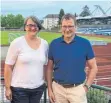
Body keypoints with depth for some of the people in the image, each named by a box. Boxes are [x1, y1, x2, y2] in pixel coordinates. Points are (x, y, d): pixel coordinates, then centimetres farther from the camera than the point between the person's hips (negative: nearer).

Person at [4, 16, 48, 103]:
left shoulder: (44, 44, 3)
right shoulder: (17, 43, -8)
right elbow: (8, 67, -7)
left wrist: (44, 81, 10)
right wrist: (7, 88, -9)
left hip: (38, 88, 4)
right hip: (19, 89, -3)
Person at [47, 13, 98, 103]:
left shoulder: (85, 43, -5)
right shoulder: (54, 44, 0)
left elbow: (93, 68, 0)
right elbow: (49, 68, 5)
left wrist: (86, 86, -5)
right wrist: (50, 89, 2)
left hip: (78, 89, -1)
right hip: (58, 88, 2)